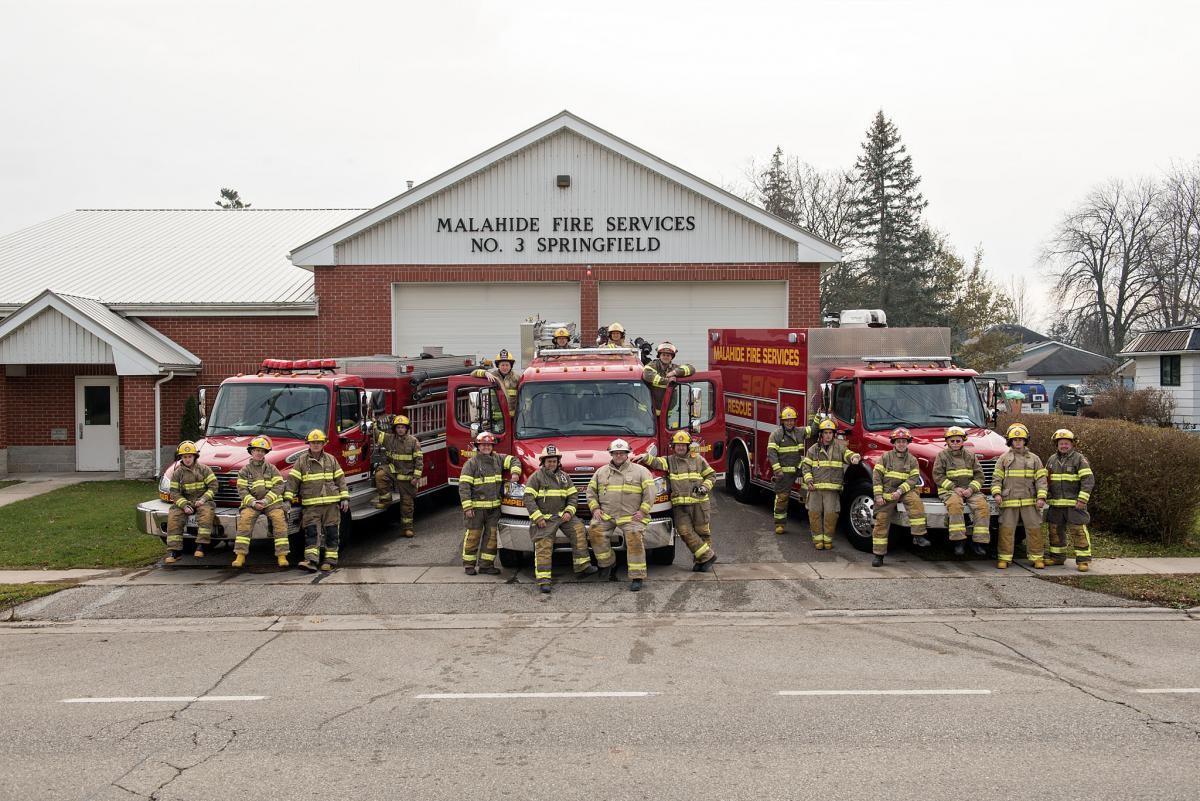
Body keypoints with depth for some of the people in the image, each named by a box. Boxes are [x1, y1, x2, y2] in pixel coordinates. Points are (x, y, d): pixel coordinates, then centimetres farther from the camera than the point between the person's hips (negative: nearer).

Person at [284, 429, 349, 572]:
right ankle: (311, 560, -14)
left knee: (331, 532, 2)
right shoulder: (301, 461, 5)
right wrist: (288, 499, -8)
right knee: (311, 532, -8)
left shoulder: (331, 459, 10)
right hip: (310, 505, -1)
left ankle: (330, 560, 6)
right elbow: (292, 480, 1)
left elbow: (340, 479, 10)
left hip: (331, 503, 1)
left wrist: (345, 498, 2)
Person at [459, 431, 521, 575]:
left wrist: (515, 472, -3)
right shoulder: (471, 463, -6)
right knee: (473, 536, 0)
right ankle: (469, 564, 10)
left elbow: (513, 461, 19)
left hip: (494, 507, 5)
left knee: (492, 535, 7)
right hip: (477, 507, -5)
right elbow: (464, 486, -10)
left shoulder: (498, 459, 9)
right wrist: (467, 507, -16)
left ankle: (486, 564, 15)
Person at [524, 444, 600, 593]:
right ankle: (543, 580, -11)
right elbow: (528, 499, -9)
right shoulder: (536, 477, -3)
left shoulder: (564, 477, 12)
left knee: (578, 529, -15)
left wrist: (569, 512, -5)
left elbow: (572, 496, 12)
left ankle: (582, 566, -12)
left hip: (562, 515, 4)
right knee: (543, 547, -11)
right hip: (544, 518, -4)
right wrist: (538, 517, -17)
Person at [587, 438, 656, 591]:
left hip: (631, 516, -3)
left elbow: (650, 492, 1)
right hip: (606, 514, 3)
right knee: (595, 530, -21)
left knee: (634, 536, -24)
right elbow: (591, 491, 19)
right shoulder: (601, 471, 16)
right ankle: (608, 563, -3)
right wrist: (595, 508, 5)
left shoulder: (640, 471, 6)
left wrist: (643, 511, -7)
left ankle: (637, 577, -19)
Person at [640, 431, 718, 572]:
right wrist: (645, 457, -28)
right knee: (685, 532, -8)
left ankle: (701, 560, 15)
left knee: (702, 531, 2)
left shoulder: (698, 459, 9)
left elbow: (710, 474, 15)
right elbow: (656, 462, -8)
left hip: (698, 502, -1)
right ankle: (707, 556, 2)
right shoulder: (669, 461, 9)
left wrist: (705, 487, -2)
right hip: (679, 505, 1)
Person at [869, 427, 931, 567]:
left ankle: (918, 536, -30)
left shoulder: (912, 460, 5)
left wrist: (900, 490, -17)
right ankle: (878, 555, 5)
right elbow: (877, 476, -1)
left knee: (916, 501, -32)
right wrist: (878, 495, -8)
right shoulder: (885, 457, 3)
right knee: (881, 522, -3)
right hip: (887, 494, 0)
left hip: (905, 491, 0)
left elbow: (913, 478, -3)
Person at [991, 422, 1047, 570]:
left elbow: (1041, 479, 5)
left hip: (1029, 501, 1)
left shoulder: (1034, 459, 10)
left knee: (1034, 528, 2)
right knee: (1006, 529, 0)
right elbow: (996, 478, 6)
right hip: (1009, 501, -1)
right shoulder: (1003, 459, 9)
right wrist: (997, 493, -10)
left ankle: (1037, 557, 11)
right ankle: (1004, 558, 6)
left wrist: (1041, 497, -6)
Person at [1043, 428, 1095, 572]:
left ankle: (1083, 560, -2)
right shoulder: (1052, 459, 13)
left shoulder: (1079, 459, -4)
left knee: (1078, 530, -7)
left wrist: (1082, 499, -18)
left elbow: (1088, 479, -11)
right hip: (1055, 504, 6)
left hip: (1074, 504, -6)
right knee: (1055, 530, 12)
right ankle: (1057, 557, 24)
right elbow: (1046, 479, 21)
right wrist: (1046, 496, 11)